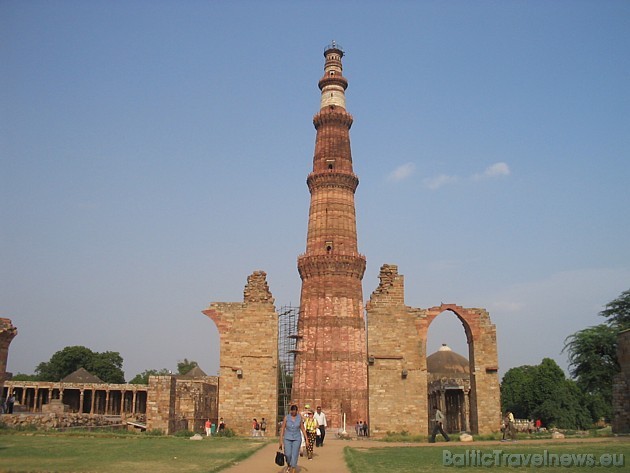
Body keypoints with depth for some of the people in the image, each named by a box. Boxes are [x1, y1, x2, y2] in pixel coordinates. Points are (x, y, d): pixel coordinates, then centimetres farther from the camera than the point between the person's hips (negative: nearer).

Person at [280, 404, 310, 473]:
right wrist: (281, 440, -7)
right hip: (288, 438, 0)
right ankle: (288, 465, 23)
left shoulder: (299, 417, -4)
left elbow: (303, 429, 2)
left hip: (297, 438, 0)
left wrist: (306, 439, -1)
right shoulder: (286, 417, -7)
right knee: (288, 454, -11)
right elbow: (282, 429, -4)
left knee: (294, 455, -8)